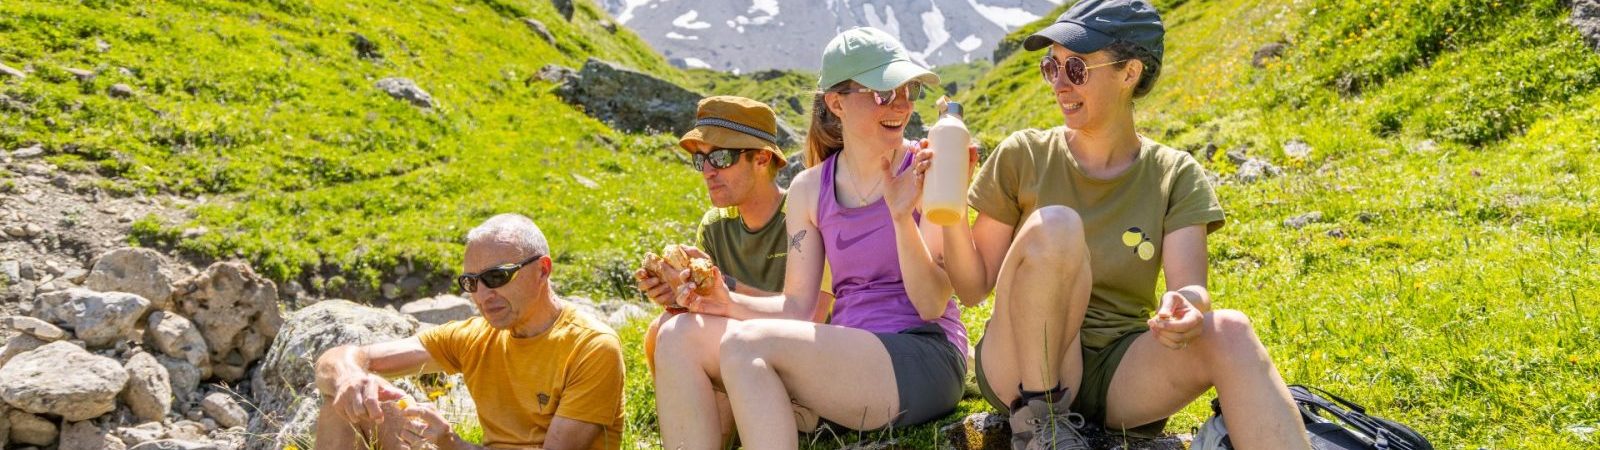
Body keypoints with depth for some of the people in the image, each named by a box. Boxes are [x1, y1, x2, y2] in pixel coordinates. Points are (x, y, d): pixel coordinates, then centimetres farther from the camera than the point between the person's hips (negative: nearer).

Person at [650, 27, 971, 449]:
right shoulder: (809, 189, 10)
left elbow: (933, 305, -9)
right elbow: (798, 307, 8)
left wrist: (901, 216, -22)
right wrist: (730, 303, -10)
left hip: (925, 358, -5)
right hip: (844, 358, 5)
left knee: (747, 343, -27)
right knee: (679, 336, -11)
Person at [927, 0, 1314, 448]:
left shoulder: (1176, 176, 2)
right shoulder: (1023, 156, -1)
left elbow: (1191, 287, -12)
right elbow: (973, 286, -1)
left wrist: (1187, 305, -36)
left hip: (1122, 369, 1)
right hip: (1025, 369, 0)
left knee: (1228, 330, -29)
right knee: (1055, 226, -28)